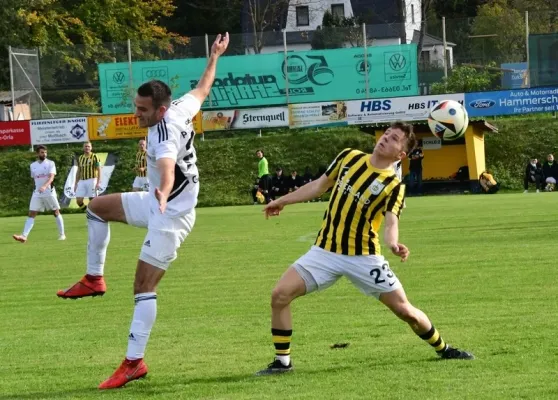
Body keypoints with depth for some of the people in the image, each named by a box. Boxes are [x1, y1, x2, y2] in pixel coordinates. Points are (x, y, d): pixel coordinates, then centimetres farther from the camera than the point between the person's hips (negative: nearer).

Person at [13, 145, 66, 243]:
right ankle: (24, 236, -13)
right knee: (31, 214, -5)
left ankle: (62, 234, 16)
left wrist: (44, 186, -34)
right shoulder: (33, 166, 9)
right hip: (37, 193, 3)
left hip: (49, 192, -3)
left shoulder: (50, 163, -5)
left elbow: (51, 177, -18)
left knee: (56, 212, 4)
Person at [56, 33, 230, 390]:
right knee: (97, 206, 19)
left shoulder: (164, 136, -31)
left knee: (144, 287, -12)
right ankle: (94, 279, 22)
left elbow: (167, 167, -53)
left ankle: (134, 363, -12)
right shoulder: (181, 108, -5)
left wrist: (163, 193, -74)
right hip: (159, 203, 10)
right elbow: (204, 88, 15)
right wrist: (214, 56, 32)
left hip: (170, 215, -10)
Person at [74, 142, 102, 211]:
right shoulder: (80, 158, 15)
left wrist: (98, 182, -15)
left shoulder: (94, 157, -2)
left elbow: (99, 170, -6)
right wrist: (76, 184, 16)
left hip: (91, 180, -5)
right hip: (82, 181, 5)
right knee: (79, 200, -4)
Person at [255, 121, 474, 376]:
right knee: (280, 295, -14)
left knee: (404, 309, -1)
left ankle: (443, 350, 26)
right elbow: (321, 184, 16)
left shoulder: (394, 186, -9)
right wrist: (283, 201, 20)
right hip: (326, 251, 3)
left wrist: (394, 244, -43)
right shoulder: (349, 157, 2)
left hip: (364, 257, -3)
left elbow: (391, 223, -21)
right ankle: (282, 362, 1)